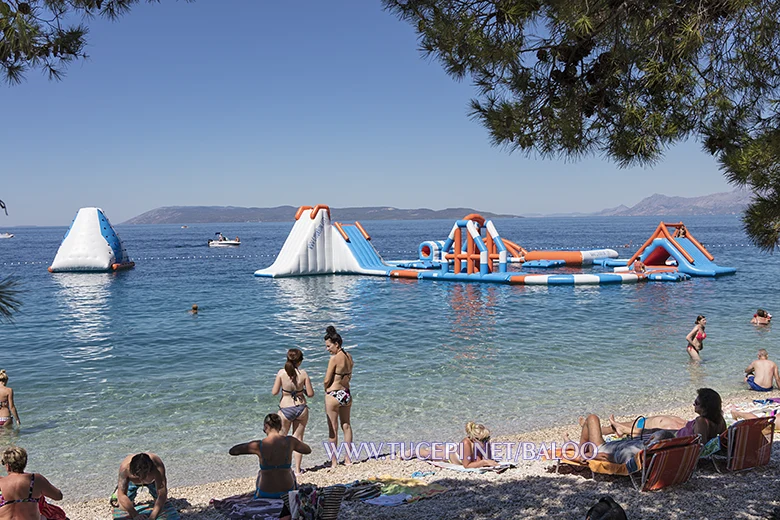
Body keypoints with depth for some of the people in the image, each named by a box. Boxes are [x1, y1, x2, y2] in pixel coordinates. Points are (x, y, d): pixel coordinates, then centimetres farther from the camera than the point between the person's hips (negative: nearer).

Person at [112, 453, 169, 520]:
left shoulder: (157, 467, -46)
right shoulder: (125, 467, -44)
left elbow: (162, 494, -46)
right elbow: (122, 495, -42)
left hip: (152, 480, 0)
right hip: (132, 481, 0)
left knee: (162, 502, 1)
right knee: (123, 505, -7)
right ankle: (117, 491, 24)